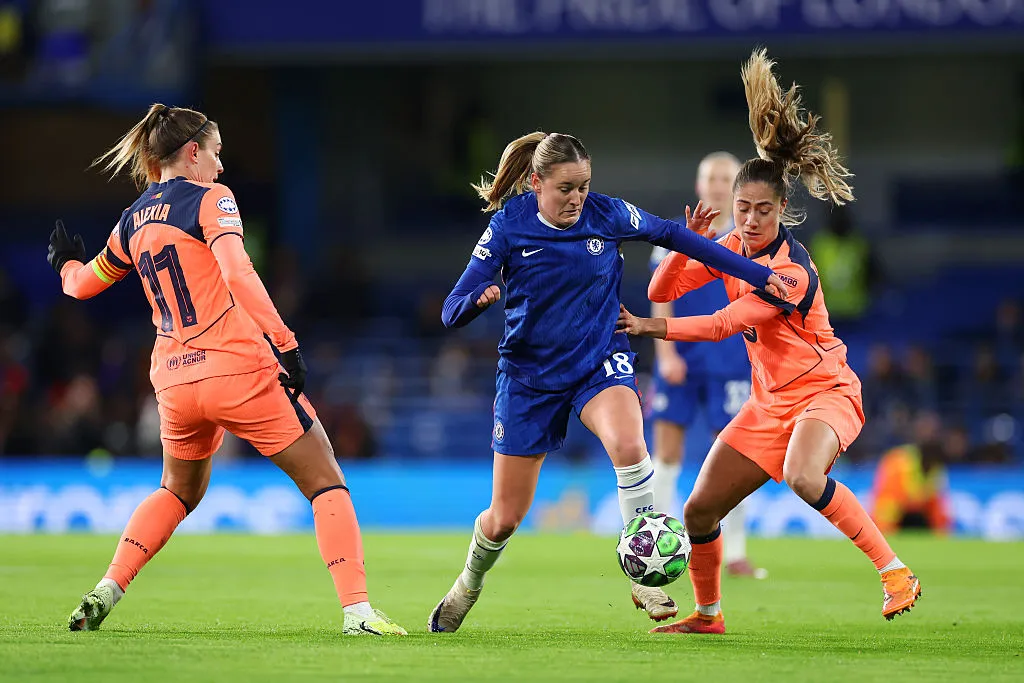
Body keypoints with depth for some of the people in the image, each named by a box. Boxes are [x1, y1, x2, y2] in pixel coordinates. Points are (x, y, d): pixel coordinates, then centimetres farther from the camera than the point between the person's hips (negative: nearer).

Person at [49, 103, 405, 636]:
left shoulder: (133, 221, 13)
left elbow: (83, 284, 27)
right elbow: (237, 274, -20)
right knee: (326, 483, 2)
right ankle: (357, 609, -11)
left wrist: (68, 264, 50)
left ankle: (104, 593, 16)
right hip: (239, 372, -6)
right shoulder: (209, 199, -5)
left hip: (174, 382, 6)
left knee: (179, 490, 30)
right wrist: (285, 343, -22)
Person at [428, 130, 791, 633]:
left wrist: (757, 274, 4)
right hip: (530, 374, 0)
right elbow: (451, 312, -14)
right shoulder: (508, 226, -13)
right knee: (505, 517, 5)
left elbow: (670, 234, 6)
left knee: (628, 444, -34)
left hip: (600, 360, 0)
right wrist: (480, 298, -39)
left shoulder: (607, 215, -10)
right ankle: (468, 585, 39)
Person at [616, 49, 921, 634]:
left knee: (804, 476, -39)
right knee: (699, 511, 4)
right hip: (769, 402, 8)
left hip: (825, 392, -8)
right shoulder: (733, 248, 1)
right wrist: (684, 245, -16)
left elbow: (723, 324, -27)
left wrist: (650, 328, -29)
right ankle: (709, 615, 28)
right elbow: (662, 290, 2)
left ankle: (896, 573, -29)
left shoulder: (791, 269, -23)